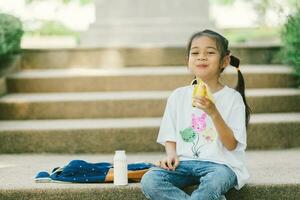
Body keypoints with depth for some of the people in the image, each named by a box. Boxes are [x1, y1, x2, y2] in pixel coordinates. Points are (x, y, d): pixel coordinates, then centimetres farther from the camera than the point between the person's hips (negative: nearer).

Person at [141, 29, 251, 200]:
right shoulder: (178, 96, 10)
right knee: (149, 181, -25)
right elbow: (170, 136, 15)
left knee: (213, 183, -40)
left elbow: (231, 144, -7)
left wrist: (213, 113, -20)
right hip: (185, 162, 4)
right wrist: (171, 155, -7)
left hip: (220, 163, -4)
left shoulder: (232, 97, -1)